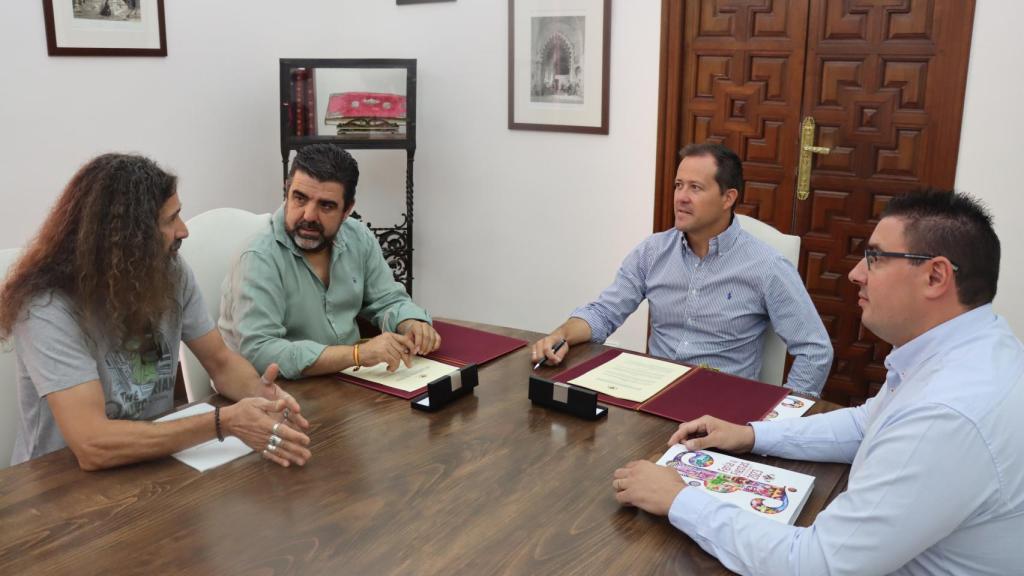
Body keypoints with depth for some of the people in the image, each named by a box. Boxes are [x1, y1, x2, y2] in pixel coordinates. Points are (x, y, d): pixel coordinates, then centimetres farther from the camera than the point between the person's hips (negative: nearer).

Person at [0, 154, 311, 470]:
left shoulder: (172, 272, -6)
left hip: (152, 463, 5)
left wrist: (259, 392, -21)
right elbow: (92, 445, -30)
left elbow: (221, 362, 0)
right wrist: (225, 422, -31)